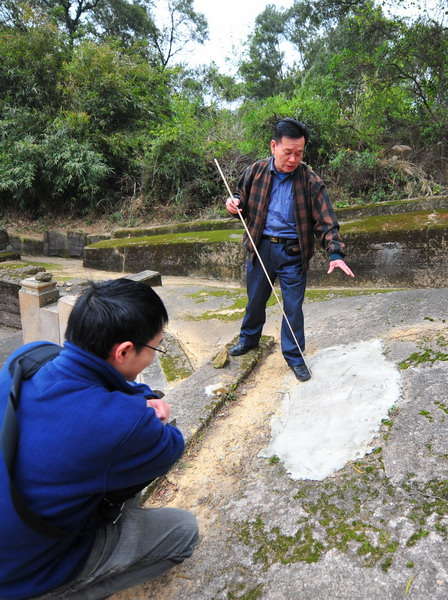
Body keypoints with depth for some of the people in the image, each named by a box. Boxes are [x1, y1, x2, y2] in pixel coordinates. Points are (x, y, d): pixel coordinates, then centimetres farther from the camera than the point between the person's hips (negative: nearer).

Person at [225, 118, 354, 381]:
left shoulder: (311, 181, -10)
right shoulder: (256, 172, -3)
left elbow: (326, 221, -12)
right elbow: (245, 203, 13)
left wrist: (335, 253, -24)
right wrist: (235, 203, -11)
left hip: (293, 252, -2)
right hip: (261, 248, 3)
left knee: (293, 306, 4)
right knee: (255, 299, 18)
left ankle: (295, 356, 23)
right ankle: (249, 338, 44)